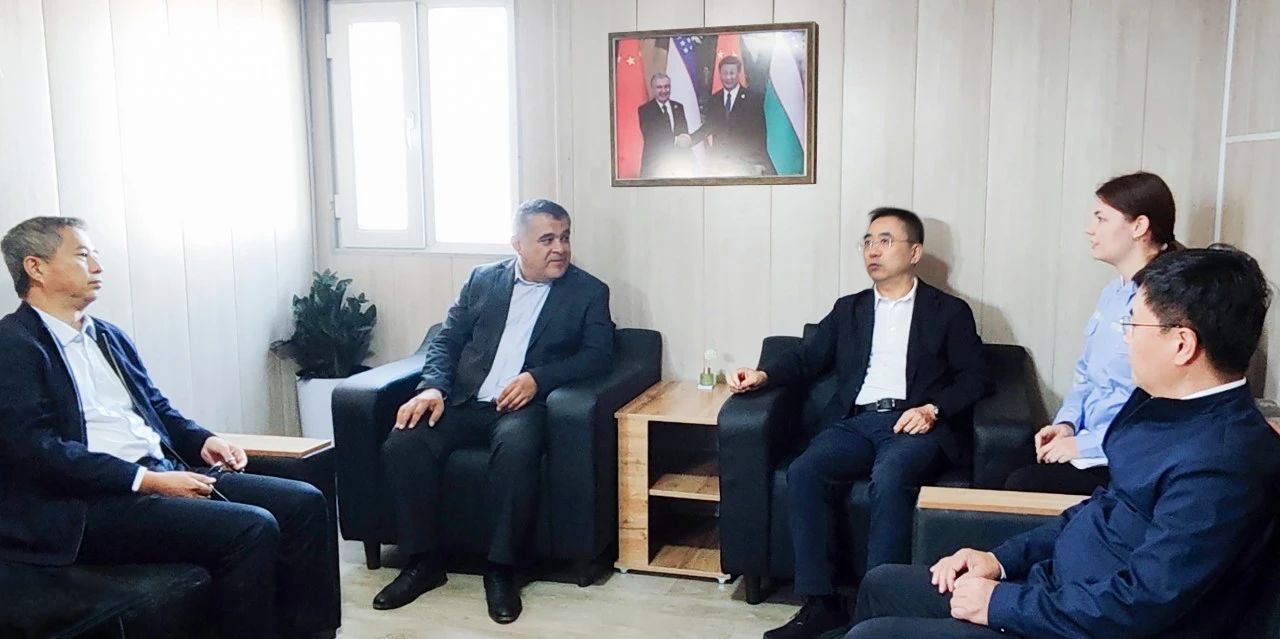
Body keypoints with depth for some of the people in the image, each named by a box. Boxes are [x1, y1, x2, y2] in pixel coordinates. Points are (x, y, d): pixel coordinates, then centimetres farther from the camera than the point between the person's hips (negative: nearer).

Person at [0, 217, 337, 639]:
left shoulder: (107, 335, 19)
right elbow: (37, 449, -16)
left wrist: (202, 442, 3)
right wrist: (146, 480, -19)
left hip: (163, 474, 9)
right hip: (89, 506, -8)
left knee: (303, 503, -5)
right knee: (251, 528, -26)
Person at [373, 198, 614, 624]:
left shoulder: (589, 292, 8)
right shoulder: (483, 280, 15)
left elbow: (599, 354, -2)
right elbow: (446, 339, 13)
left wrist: (538, 378, -18)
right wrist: (433, 387, -8)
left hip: (524, 405, -3)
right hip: (464, 402, 3)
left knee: (515, 446, -37)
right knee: (403, 444, -24)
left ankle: (501, 570, -22)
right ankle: (424, 561, -8)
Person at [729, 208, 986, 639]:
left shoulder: (949, 312, 14)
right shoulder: (849, 309, 24)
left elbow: (972, 379, 6)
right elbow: (807, 359, 17)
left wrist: (932, 409, -12)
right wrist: (764, 375, -2)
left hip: (915, 425, -3)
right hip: (855, 422, 3)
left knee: (888, 478, -36)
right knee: (802, 472, -27)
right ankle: (819, 602, -22)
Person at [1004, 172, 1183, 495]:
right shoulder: (1112, 293, 13)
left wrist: (1084, 445, -18)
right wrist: (1066, 424, 2)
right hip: (1090, 444, 8)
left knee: (1022, 486, -21)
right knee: (1002, 472, -9)